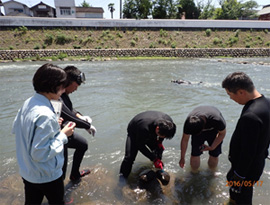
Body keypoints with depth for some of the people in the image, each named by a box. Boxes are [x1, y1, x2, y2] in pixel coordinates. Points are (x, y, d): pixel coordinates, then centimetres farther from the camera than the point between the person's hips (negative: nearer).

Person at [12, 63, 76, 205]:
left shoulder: (28, 102, -5)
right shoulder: (45, 115, -33)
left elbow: (16, 128, 10)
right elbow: (40, 153, -30)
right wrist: (63, 134, -20)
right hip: (46, 176, -7)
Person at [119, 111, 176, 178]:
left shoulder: (168, 121, -29)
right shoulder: (144, 128, -46)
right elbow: (140, 146, -28)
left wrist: (160, 141, -12)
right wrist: (154, 159, -28)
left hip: (151, 133, 5)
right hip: (134, 133, -5)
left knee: (158, 149, 0)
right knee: (129, 157, -17)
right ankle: (122, 176, 0)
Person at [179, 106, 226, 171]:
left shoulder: (217, 120, -40)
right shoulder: (189, 122, -33)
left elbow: (222, 134, -15)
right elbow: (184, 140, -15)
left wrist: (211, 147, -22)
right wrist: (182, 158, -5)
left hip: (214, 130, 0)